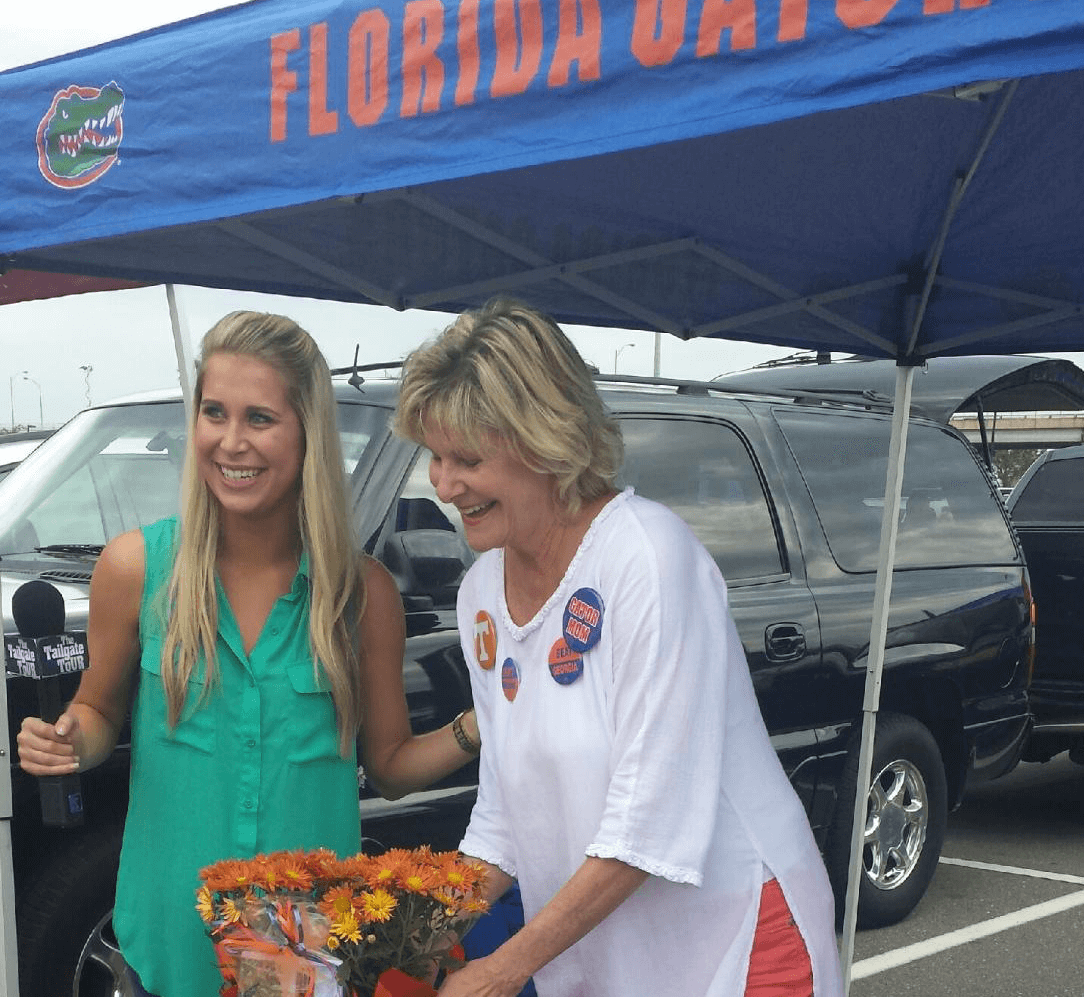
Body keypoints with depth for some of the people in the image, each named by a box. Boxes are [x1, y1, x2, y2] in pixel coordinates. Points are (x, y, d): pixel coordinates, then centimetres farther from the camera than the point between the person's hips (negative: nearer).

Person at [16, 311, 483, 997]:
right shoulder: (135, 568, -6)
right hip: (174, 933, 1)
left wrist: (473, 731, -13)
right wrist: (69, 741, -12)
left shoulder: (364, 593, -7)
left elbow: (389, 766, 3)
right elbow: (100, 709, 9)